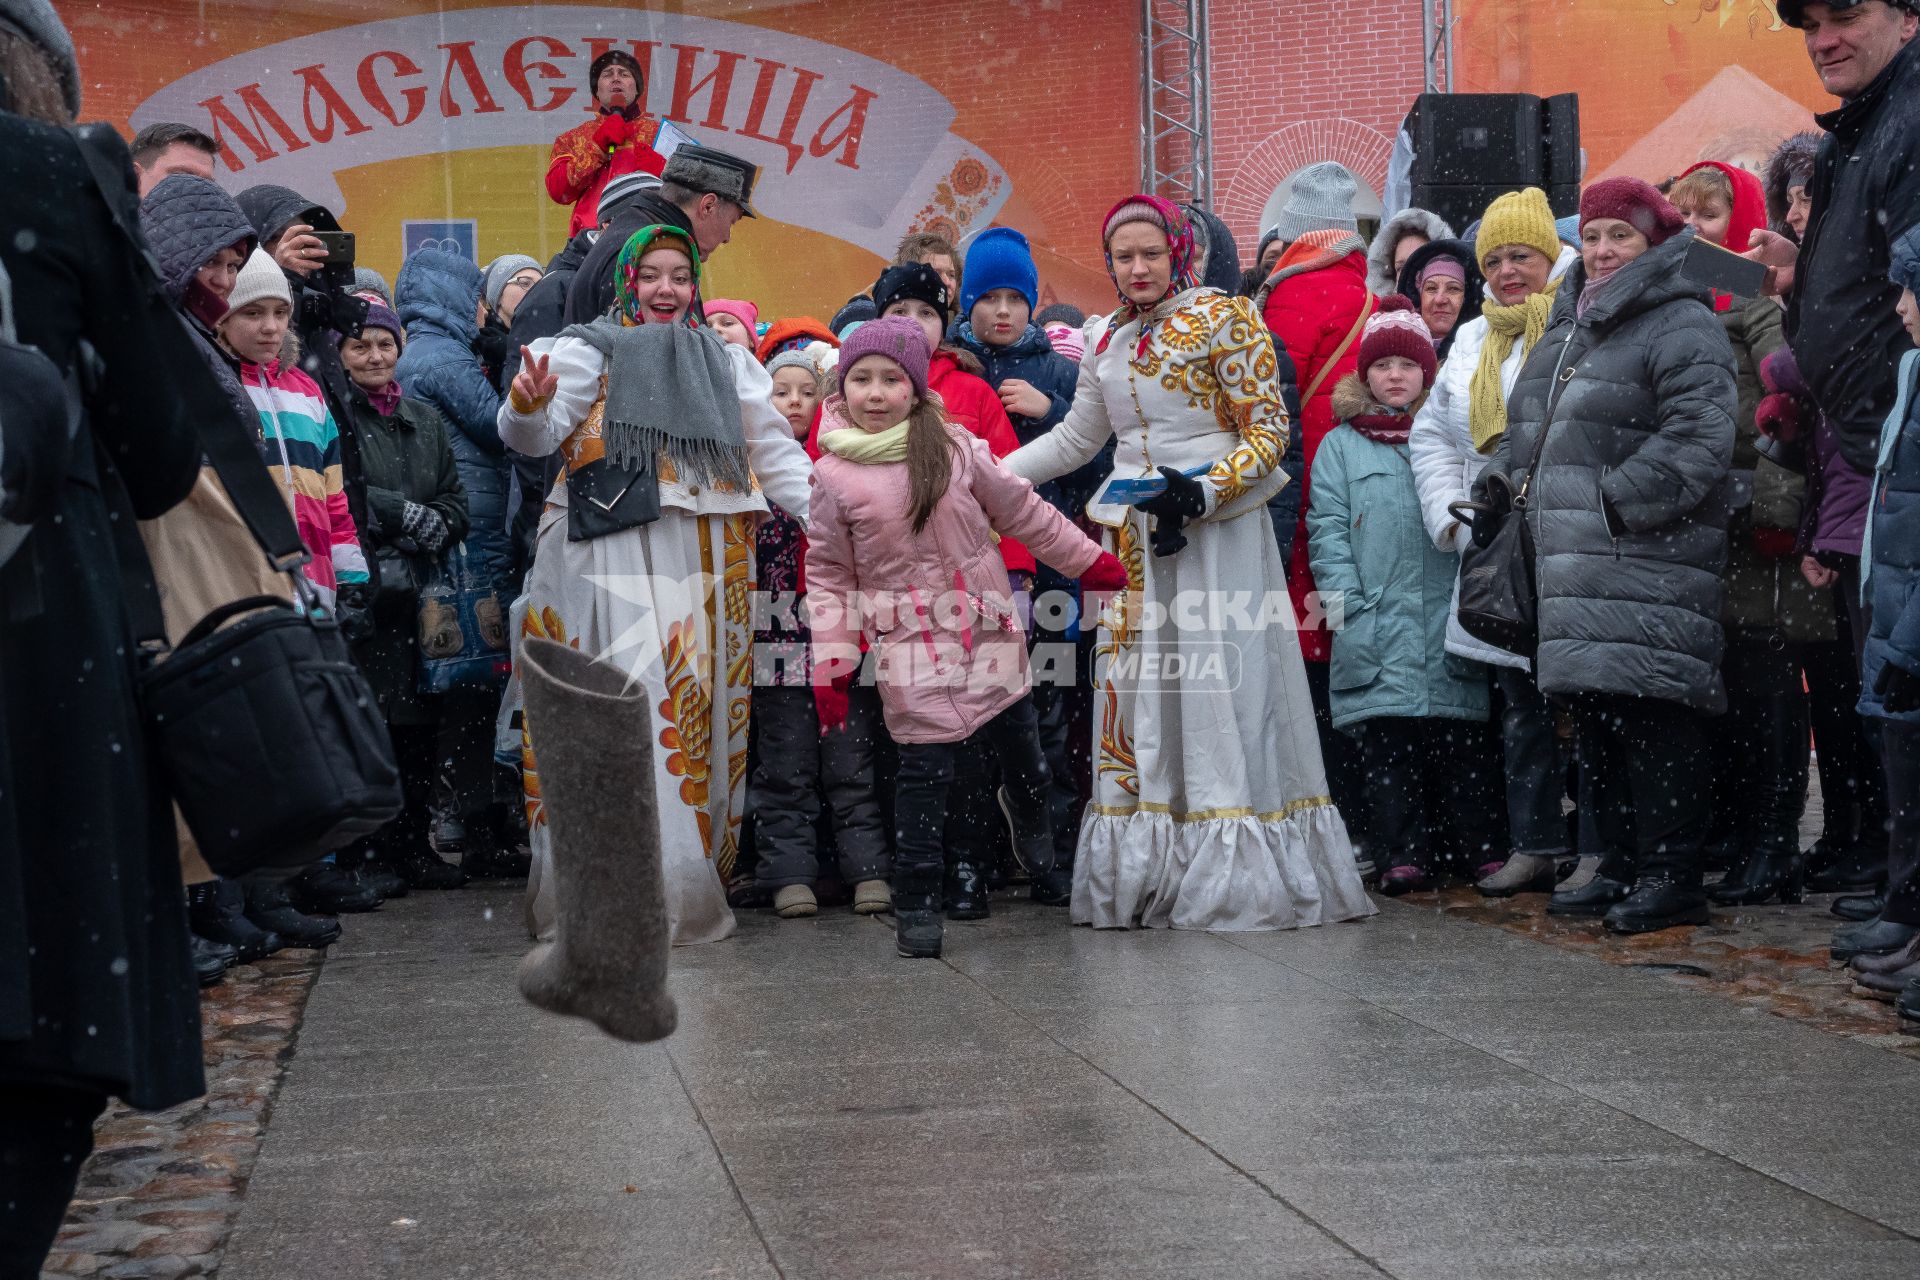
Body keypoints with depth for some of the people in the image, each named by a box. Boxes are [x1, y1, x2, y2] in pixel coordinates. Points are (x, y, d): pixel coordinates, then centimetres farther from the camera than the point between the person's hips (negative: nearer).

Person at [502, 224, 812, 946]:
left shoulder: (726, 362, 20)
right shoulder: (590, 351, 7)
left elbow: (774, 451, 19)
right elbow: (535, 435, -5)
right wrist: (529, 407, -28)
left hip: (706, 562, 5)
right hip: (614, 555, -4)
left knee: (702, 710, 3)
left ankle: (695, 882, 10)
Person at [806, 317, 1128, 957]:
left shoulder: (956, 449, 0)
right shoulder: (833, 477, -4)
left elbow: (1023, 511, 11)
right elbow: (829, 575, 1)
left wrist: (1091, 562, 15)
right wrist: (831, 663, -4)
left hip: (990, 632, 3)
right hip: (912, 644, -3)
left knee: (1021, 748, 14)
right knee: (928, 766, -11)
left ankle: (1042, 856, 39)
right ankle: (915, 902, 0)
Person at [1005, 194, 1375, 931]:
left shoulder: (1223, 318, -3)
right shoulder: (1107, 340, 15)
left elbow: (1268, 431, -6)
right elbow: (1075, 439, 24)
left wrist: (1202, 492, -19)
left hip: (1216, 532, -6)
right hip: (1133, 539, 6)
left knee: (1218, 691, -7)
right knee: (1135, 693, 5)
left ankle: (1234, 878, -1)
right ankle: (1141, 875, 11)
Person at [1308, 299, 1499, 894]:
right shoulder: (1340, 445, 12)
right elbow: (1327, 529, 5)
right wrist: (1351, 601, -6)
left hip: (1447, 620, 0)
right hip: (1377, 628, 0)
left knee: (1456, 735, -1)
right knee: (1388, 738, -1)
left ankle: (1479, 847, 6)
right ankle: (1407, 853, 4)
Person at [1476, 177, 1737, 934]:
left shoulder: (1682, 326, -6)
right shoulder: (1567, 328, 22)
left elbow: (1698, 436, -17)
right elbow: (1529, 431, 31)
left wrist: (1622, 500, -20)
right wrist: (1496, 483, 16)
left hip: (1651, 554, -9)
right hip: (1575, 560, 9)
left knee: (1652, 710, -12)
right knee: (1592, 708, 11)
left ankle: (1671, 876, -7)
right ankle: (1623, 864, 20)